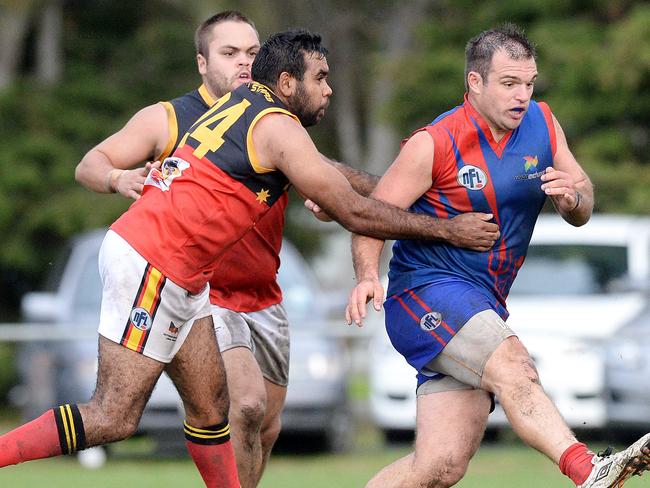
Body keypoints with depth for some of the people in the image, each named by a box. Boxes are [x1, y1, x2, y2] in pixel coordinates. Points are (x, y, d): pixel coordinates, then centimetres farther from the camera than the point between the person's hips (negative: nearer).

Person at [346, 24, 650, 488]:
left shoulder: (542, 124, 6)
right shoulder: (433, 144, -10)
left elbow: (583, 210, 11)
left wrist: (572, 196, -13)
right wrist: (368, 277, -25)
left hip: (484, 310, 6)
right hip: (426, 291, -6)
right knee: (513, 367, -34)